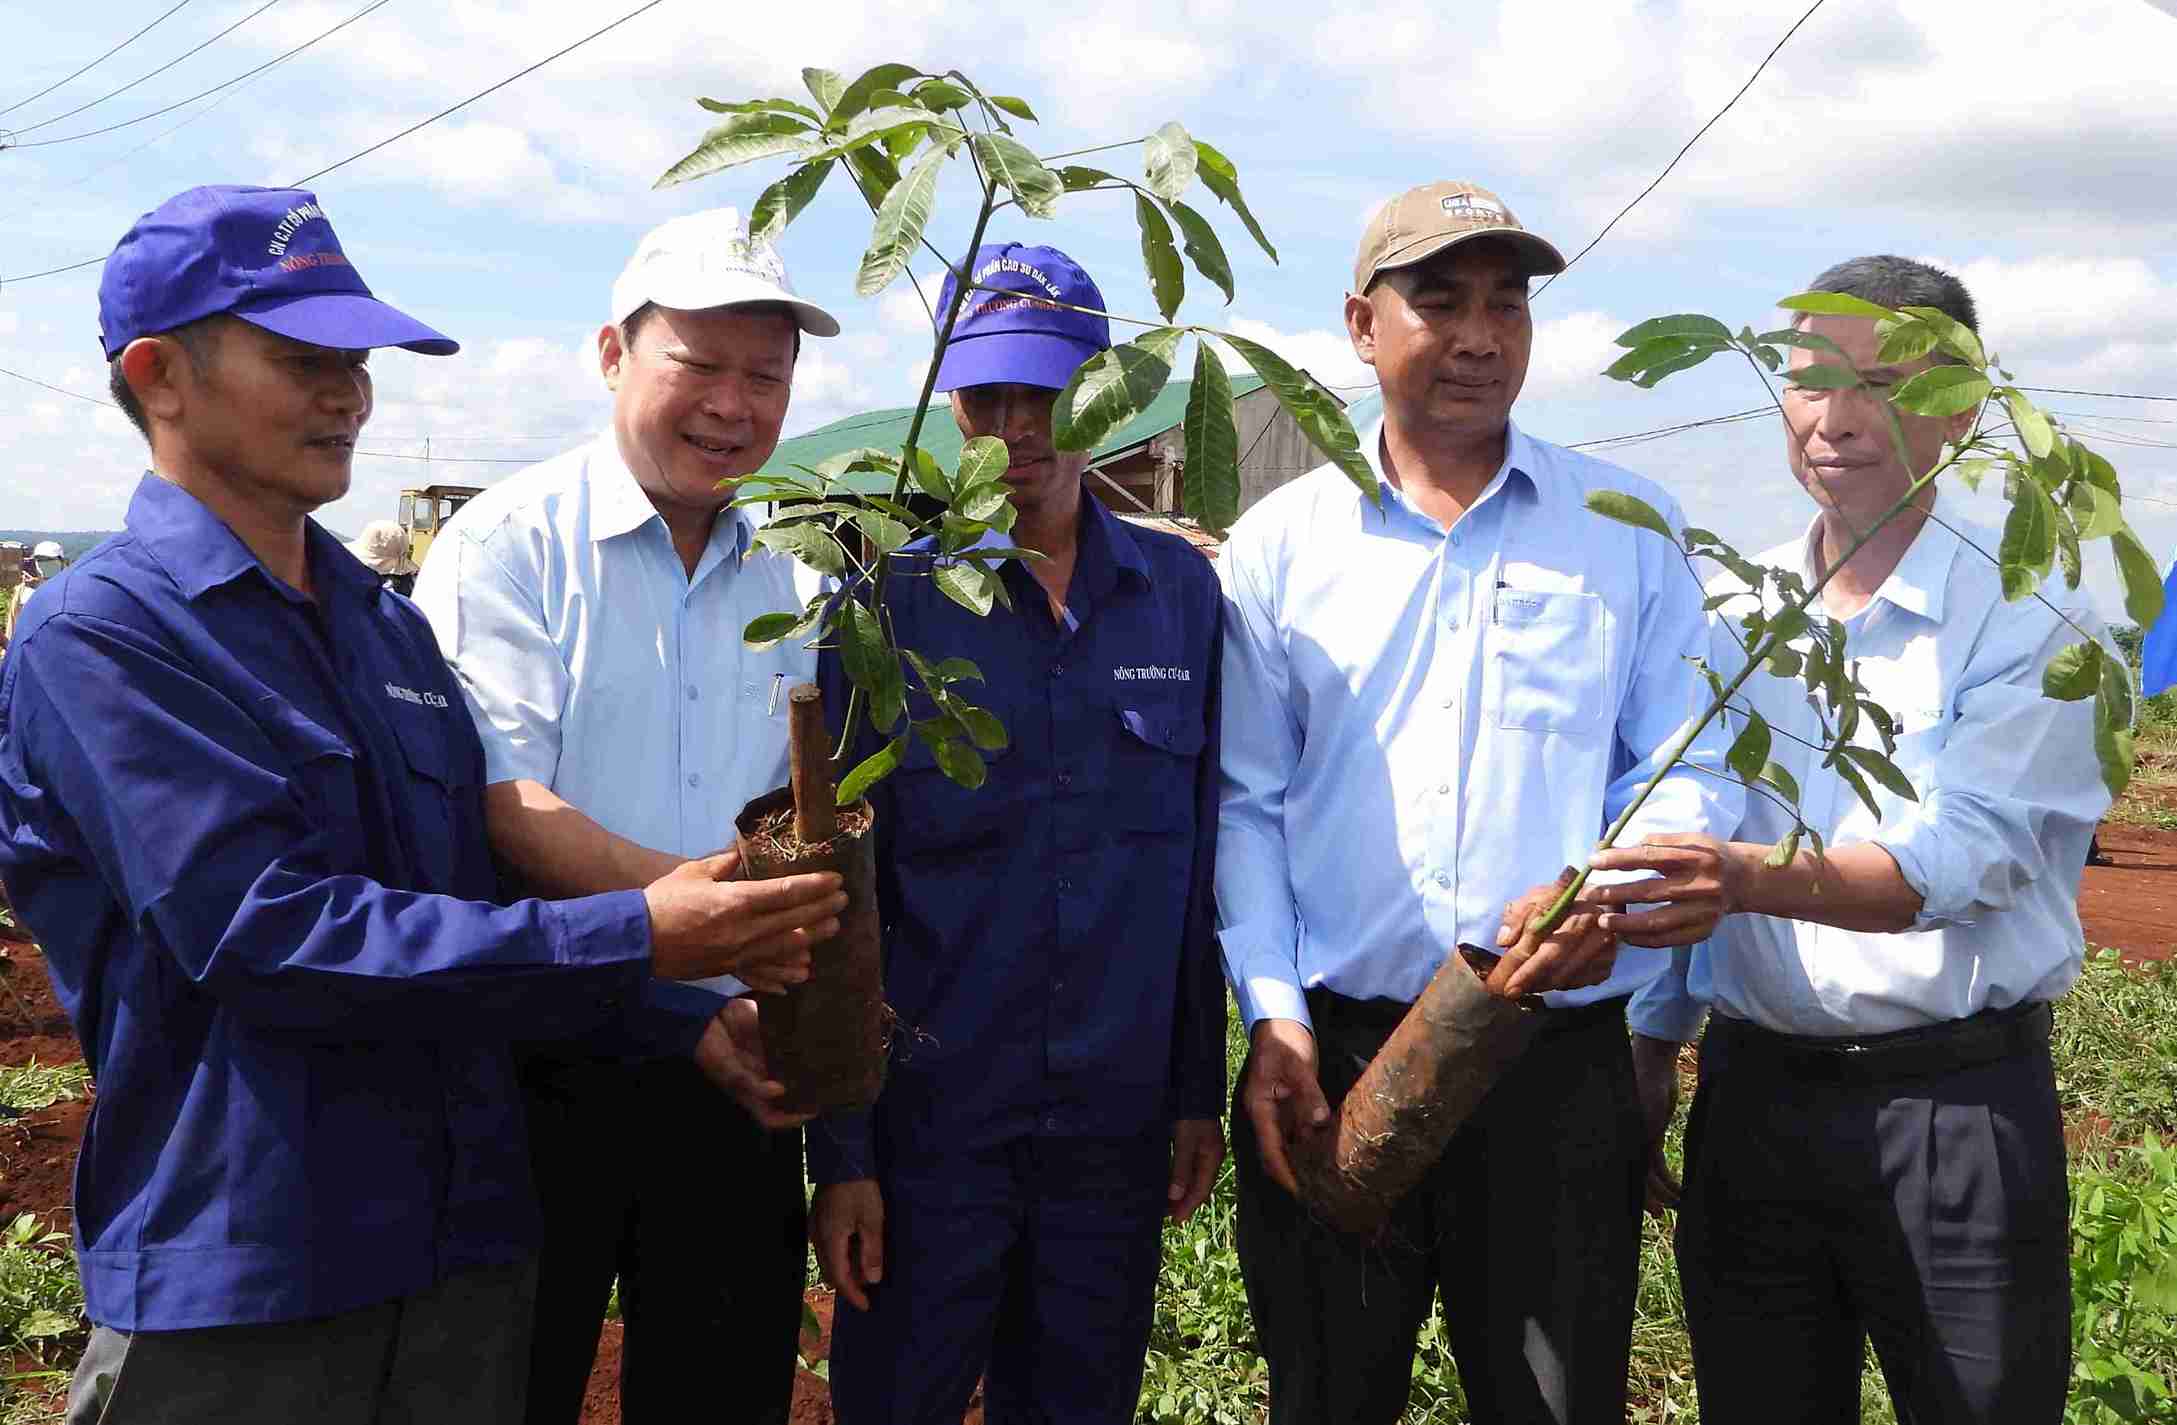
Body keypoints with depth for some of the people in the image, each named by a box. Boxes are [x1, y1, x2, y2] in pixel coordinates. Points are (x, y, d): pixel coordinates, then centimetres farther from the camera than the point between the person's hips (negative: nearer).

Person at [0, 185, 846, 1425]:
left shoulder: (391, 624, 12)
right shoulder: (101, 633, -11)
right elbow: (256, 929, -22)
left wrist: (684, 1018, 0)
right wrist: (631, 943, -25)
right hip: (240, 1282, -6)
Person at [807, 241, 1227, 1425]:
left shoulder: (1180, 591, 3)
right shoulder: (888, 598, -5)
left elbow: (1203, 861, 7)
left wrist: (1201, 1092, 6)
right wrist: (841, 1151, -6)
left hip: (1118, 1125, 3)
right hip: (931, 1124, -2)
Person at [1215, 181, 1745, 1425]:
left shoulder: (1631, 530, 5)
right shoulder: (1279, 543, 5)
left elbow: (1692, 766, 3)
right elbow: (1246, 801, 4)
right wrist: (1274, 1016, -6)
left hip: (1565, 1058, 0)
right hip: (1329, 1055, 1)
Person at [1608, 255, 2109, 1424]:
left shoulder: (2029, 622, -8)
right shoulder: (1730, 612, 7)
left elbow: (1952, 859, -22)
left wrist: (1750, 877, -39)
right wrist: (1648, 1044, 13)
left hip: (1956, 1106, -4)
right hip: (1751, 1097, 4)